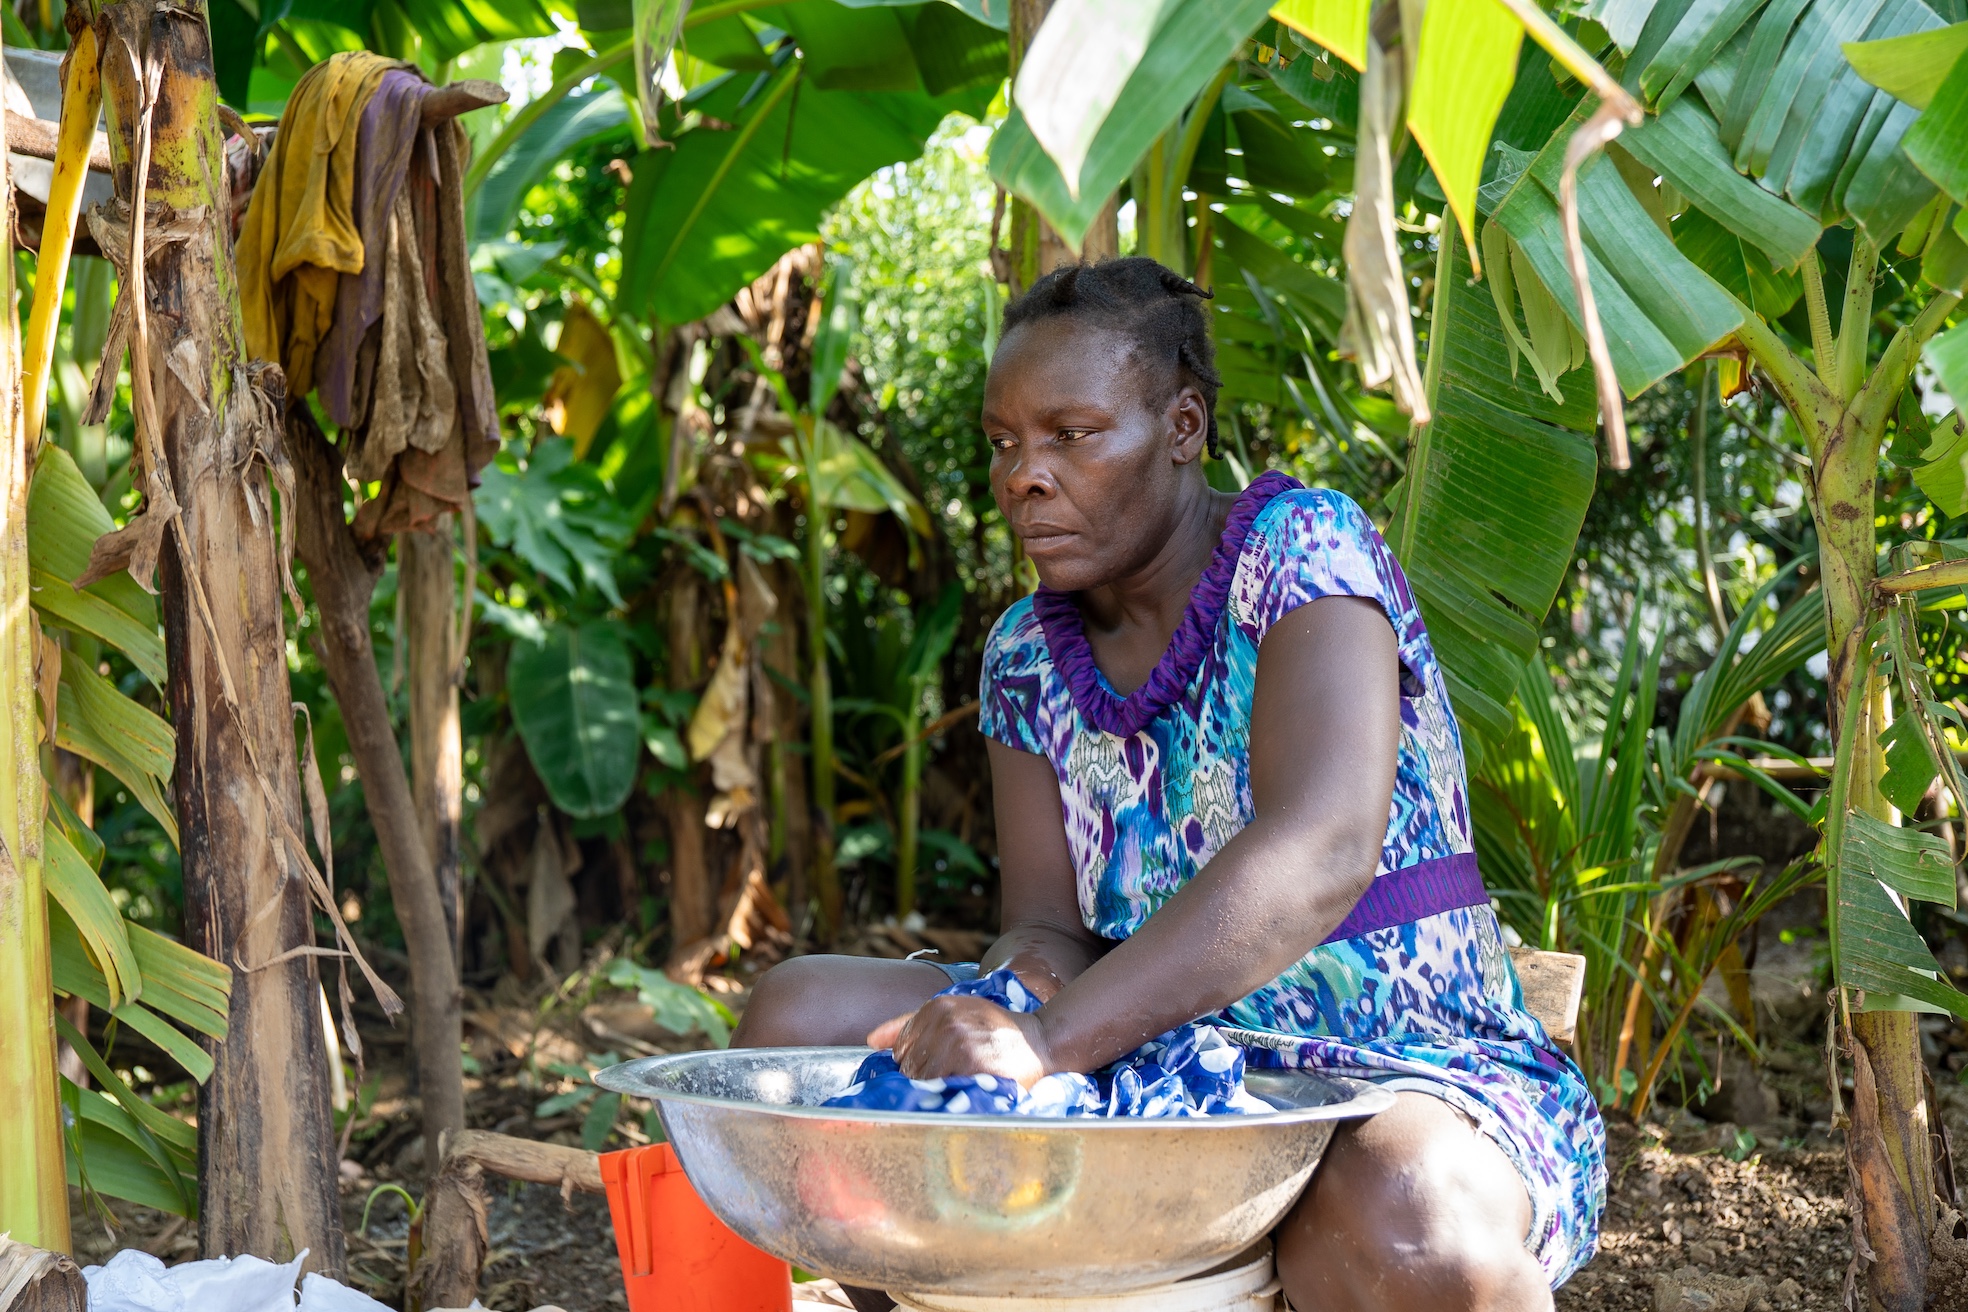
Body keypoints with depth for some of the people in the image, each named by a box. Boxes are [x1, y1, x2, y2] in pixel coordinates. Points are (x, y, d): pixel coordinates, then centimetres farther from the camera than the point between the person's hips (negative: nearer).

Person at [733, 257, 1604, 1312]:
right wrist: (1038, 982, -24)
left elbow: (1317, 856, -28)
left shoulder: (1301, 545, -11)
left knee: (1402, 1222, -42)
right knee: (798, 1009, -6)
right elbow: (1046, 924, 4)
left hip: (1404, 1069, -6)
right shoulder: (1028, 653, 9)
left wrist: (1052, 1037, -39)